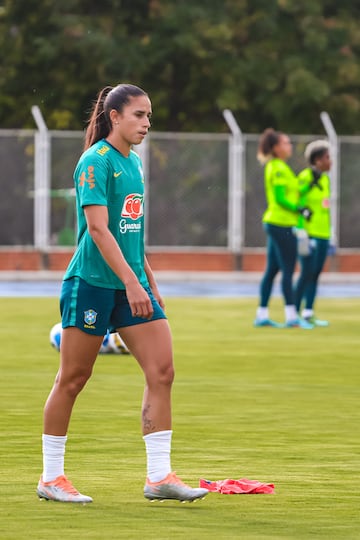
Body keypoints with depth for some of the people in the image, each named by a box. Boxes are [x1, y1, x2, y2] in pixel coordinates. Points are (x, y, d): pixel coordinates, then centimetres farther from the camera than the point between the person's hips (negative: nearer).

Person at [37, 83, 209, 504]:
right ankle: (50, 478, 11)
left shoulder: (133, 162, 13)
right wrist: (131, 282, -27)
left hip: (132, 284, 8)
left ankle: (159, 476, -2)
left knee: (161, 371, -3)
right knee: (72, 379, 1)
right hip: (92, 282, -8)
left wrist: (150, 283, 21)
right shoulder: (96, 162, -12)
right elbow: (98, 228, -21)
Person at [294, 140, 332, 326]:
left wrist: (329, 237, 18)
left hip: (322, 234, 8)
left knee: (316, 274, 7)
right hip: (307, 233, -8)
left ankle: (308, 313, 12)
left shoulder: (325, 179, 14)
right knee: (307, 273, -8)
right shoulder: (306, 177, -11)